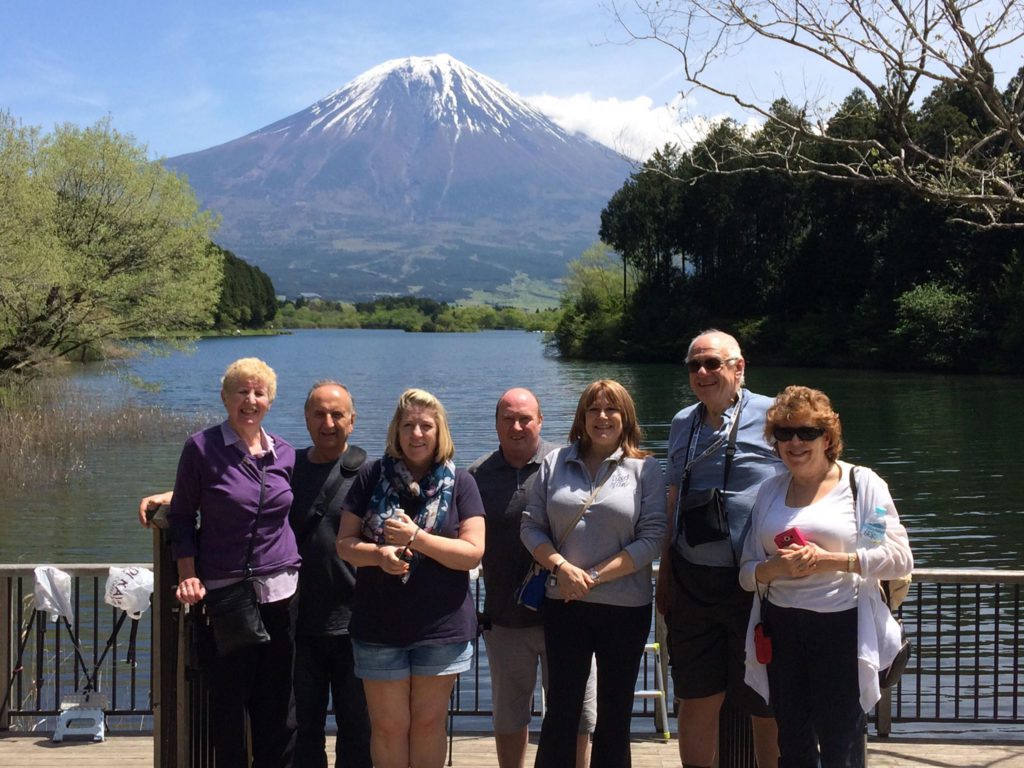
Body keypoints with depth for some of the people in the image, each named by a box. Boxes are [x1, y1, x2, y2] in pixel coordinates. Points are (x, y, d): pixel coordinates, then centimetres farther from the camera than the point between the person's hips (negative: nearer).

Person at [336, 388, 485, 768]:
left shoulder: (460, 483, -1)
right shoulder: (372, 476, 0)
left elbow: (472, 552, -9)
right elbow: (345, 544, 0)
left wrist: (417, 538, -21)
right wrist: (379, 554, -20)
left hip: (442, 625, 0)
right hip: (379, 625, 0)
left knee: (429, 722, 11)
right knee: (388, 726, 8)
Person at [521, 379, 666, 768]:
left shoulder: (645, 469, 0)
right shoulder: (556, 463, 6)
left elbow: (651, 537, -7)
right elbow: (531, 525, 4)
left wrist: (595, 576, -14)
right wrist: (562, 567, -13)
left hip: (625, 607, -1)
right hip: (564, 605, 1)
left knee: (615, 714, 10)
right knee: (561, 710, 8)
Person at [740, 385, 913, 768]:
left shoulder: (862, 483, -2)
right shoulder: (770, 491, 12)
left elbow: (901, 558, -10)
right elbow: (747, 571, 9)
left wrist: (830, 560, -18)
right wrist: (776, 568, -13)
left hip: (841, 626, -4)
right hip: (781, 629, 5)